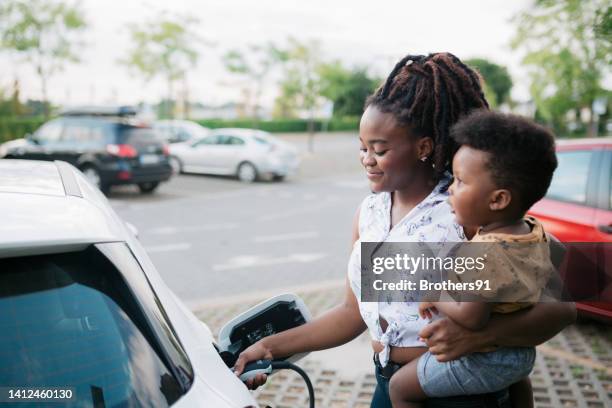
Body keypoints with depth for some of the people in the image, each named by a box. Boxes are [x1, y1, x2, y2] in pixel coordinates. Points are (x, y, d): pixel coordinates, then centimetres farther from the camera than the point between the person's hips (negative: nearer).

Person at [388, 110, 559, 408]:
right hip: (524, 354, 9)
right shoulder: (536, 232, -7)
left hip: (480, 363, -9)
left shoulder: (482, 254, -34)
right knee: (515, 378, 43)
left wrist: (436, 299, -17)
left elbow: (471, 319, -34)